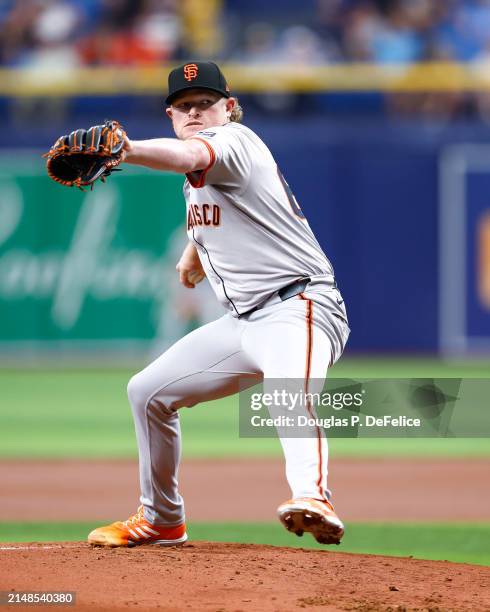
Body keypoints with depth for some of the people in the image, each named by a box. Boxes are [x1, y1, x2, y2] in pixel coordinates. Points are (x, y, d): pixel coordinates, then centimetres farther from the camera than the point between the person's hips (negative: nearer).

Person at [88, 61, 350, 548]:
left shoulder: (234, 140, -10)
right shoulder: (194, 181, 17)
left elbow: (193, 156, -35)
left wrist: (129, 150, -53)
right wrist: (195, 251, 16)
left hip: (297, 306, -10)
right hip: (241, 321, 10)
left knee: (287, 393, -38)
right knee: (148, 392, 13)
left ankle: (312, 498, -63)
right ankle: (161, 520, 28)